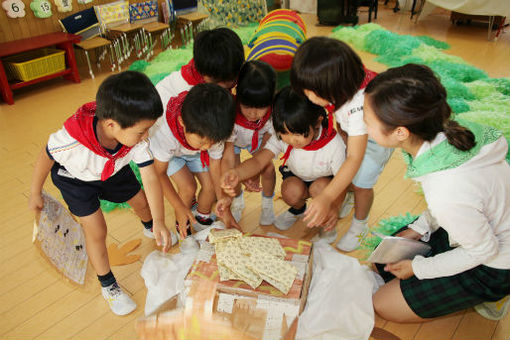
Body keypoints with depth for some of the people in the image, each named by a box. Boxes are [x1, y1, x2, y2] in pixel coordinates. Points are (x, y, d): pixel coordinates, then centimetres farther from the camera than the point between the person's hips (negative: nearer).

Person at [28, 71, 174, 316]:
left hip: (113, 170, 4)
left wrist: (159, 222, -35)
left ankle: (150, 229, 54)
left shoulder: (137, 139, -35)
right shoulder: (71, 139, -45)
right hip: (75, 179, -3)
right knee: (96, 231, -7)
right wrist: (35, 194, -6)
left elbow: (150, 179, -30)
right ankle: (108, 286, 17)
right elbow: (45, 159, -23)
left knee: (142, 202, 15)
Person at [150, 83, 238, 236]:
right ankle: (182, 227, 8)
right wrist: (180, 208, -28)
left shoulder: (213, 133, -35)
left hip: (195, 153, 3)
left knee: (210, 186, -10)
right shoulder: (165, 135, -45)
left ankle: (203, 221, 20)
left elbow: (215, 167, -20)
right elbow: (159, 173, -28)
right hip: (171, 152, -3)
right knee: (188, 187, -20)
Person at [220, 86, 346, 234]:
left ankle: (327, 221, 0)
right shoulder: (281, 137, -26)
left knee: (319, 187, -35)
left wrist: (335, 207, -45)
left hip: (327, 180, -2)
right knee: (291, 191, -30)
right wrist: (237, 173, -59)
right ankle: (298, 209, 9)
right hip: (297, 177, 2)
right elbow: (258, 161, -36)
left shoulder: (334, 144, -32)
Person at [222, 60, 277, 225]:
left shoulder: (272, 113, -36)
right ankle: (238, 202, 20)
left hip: (257, 139, 2)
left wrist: (255, 173, -29)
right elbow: (227, 156, -39)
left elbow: (266, 145, -22)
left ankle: (267, 205, 16)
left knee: (268, 168, -12)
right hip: (233, 139, -1)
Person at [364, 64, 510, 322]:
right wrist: (419, 227, 3)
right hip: (480, 226, 7)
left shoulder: (446, 195, -42)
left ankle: (480, 298, 11)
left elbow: (484, 250, -22)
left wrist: (419, 268, -9)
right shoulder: (446, 131, -20)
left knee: (384, 305, 1)